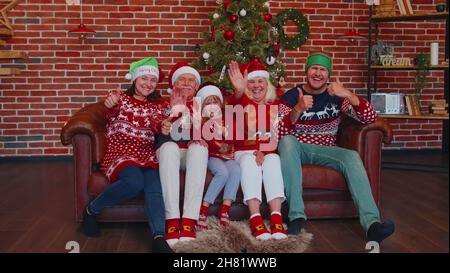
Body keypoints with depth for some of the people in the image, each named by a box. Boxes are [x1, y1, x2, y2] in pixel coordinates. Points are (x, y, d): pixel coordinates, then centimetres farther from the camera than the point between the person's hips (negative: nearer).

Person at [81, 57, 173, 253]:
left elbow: (159, 127, -3)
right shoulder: (120, 97, 12)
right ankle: (91, 210, -11)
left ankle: (159, 238, -44)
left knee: (154, 186, -30)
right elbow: (112, 115, -13)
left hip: (146, 156, 3)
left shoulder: (156, 107, 21)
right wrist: (112, 105, -40)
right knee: (135, 180, -34)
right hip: (118, 154, -3)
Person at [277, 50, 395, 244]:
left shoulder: (337, 97, 6)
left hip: (325, 150, 2)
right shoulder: (291, 96, 2)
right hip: (296, 149, -1)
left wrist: (348, 94, -23)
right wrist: (298, 109, -28)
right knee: (287, 141, -35)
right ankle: (296, 215, -37)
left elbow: (370, 118, -7)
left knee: (352, 156, -28)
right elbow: (281, 133, -11)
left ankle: (372, 223, -38)